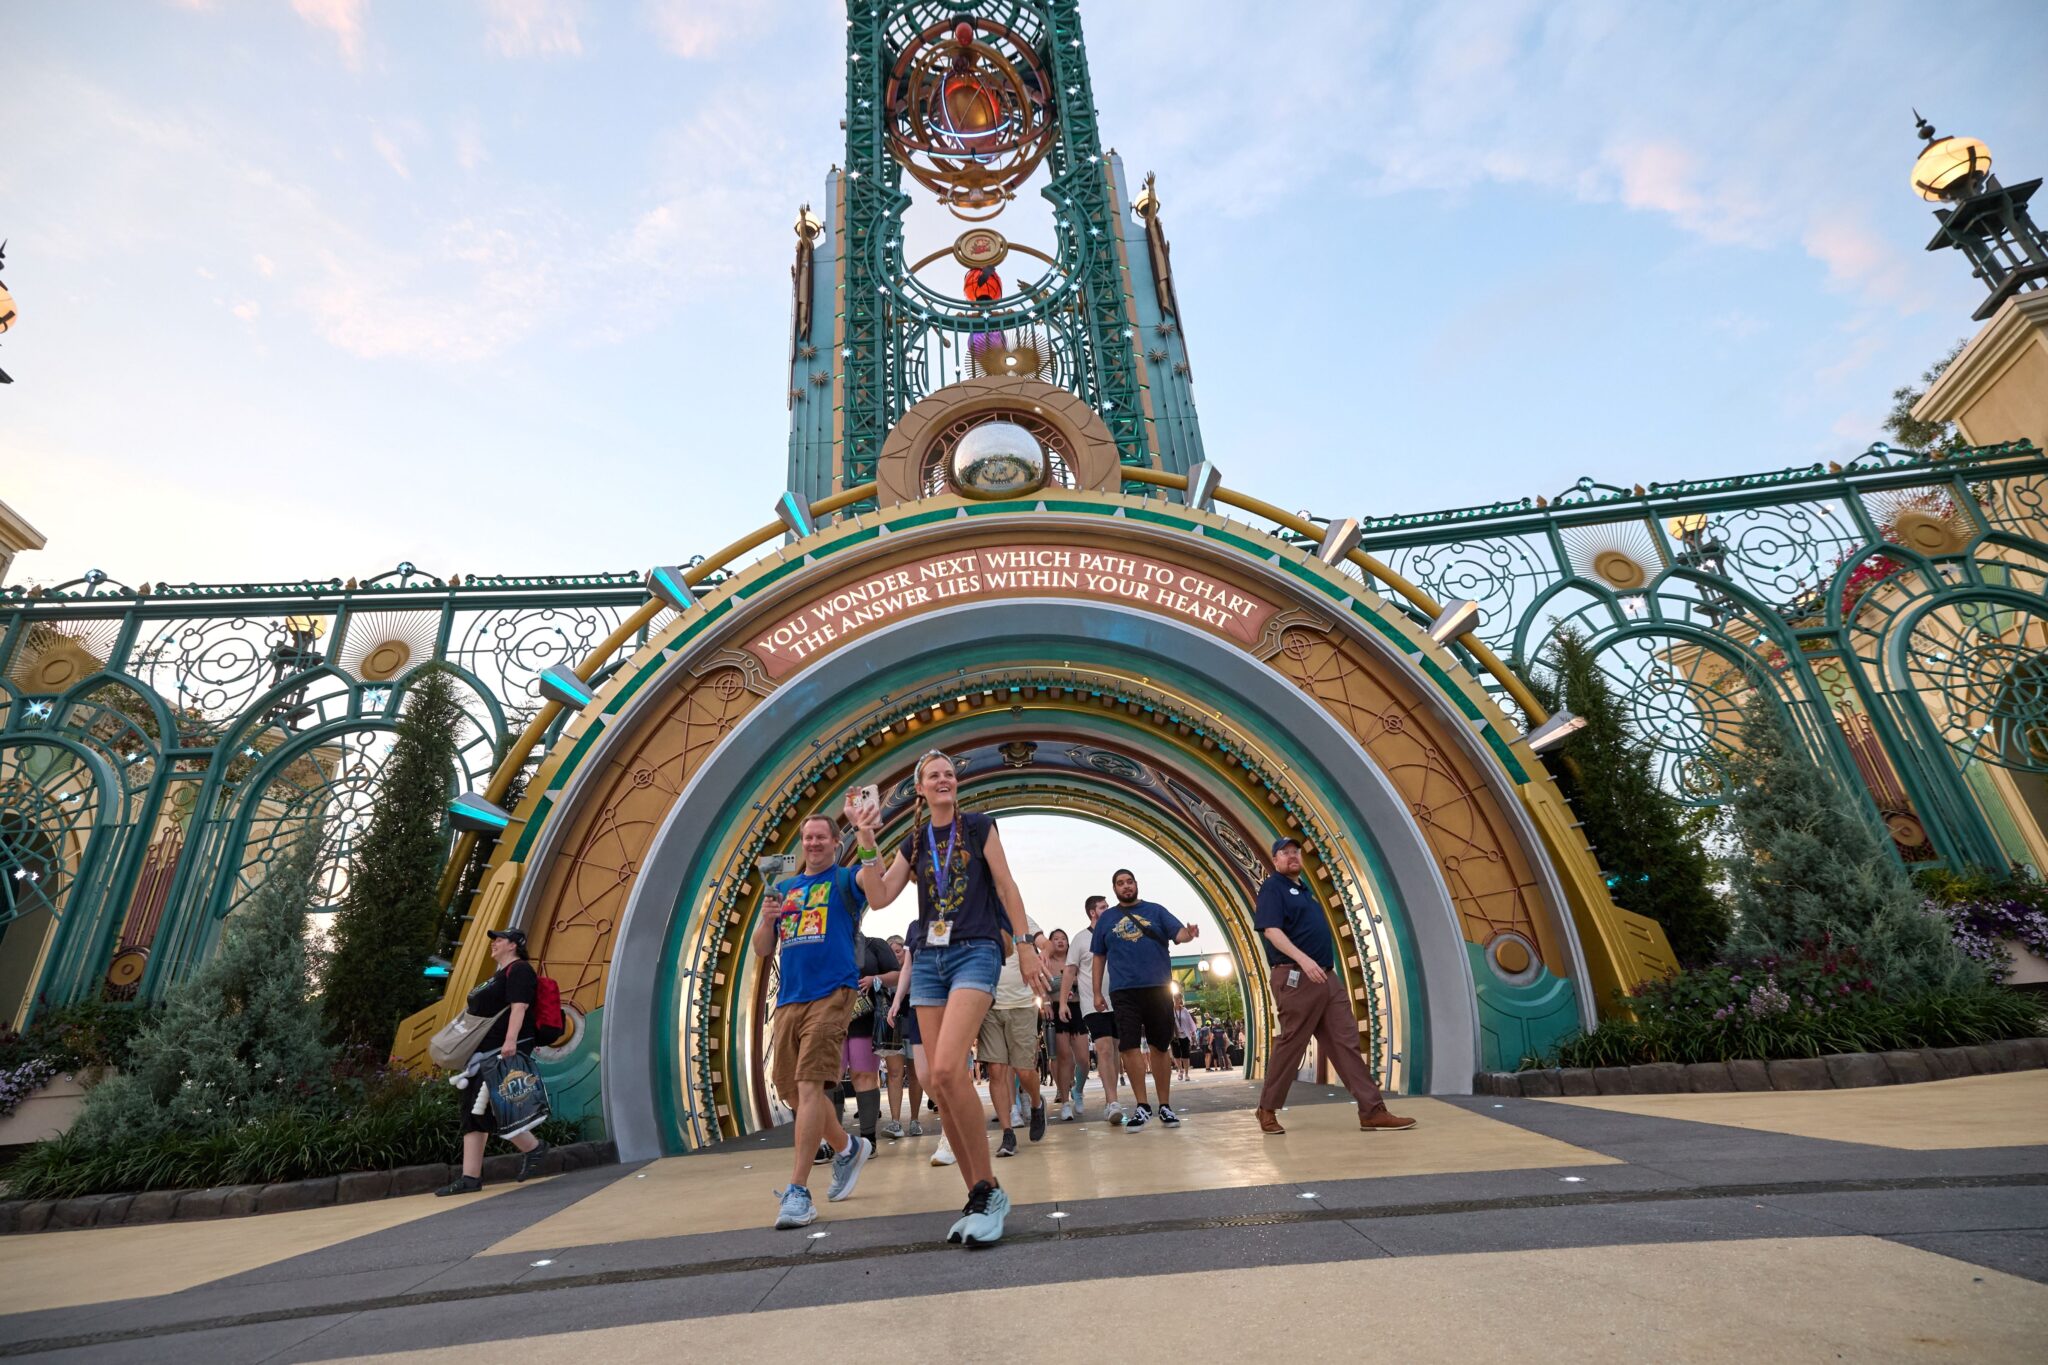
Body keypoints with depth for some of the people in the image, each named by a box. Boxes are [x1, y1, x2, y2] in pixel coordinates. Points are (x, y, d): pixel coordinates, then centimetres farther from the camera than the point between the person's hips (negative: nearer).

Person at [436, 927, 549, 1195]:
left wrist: (510, 1041, -32)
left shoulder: (519, 970, -9)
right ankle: (470, 1177, 8)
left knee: (487, 1109, -13)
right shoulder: (500, 974, 23)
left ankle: (533, 1147, 1)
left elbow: (518, 1007, -21)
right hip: (484, 1052, 10)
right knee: (472, 1113, 6)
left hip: (505, 1052, -10)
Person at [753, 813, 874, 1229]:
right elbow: (763, 950, 16)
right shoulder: (784, 887, 19)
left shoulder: (845, 879, 4)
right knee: (792, 1089, 11)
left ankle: (798, 1190, -6)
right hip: (789, 999, 6)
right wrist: (767, 919, -4)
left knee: (810, 1086, -14)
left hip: (831, 993, -6)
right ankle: (848, 1148, 34)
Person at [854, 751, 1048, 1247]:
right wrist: (867, 843, -9)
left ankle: (989, 1189, -7)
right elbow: (879, 897, 3)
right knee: (939, 1080, 1)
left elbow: (1006, 886, 1)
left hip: (975, 952, -5)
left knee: (947, 1069, -22)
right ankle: (979, 1195, 13)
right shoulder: (913, 843, 13)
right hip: (927, 958, 5)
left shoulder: (977, 825, 3)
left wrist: (1025, 945, -3)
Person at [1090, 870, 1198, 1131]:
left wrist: (1188, 934, -28)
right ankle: (1141, 1106, 6)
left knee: (1161, 1047, 6)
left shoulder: (1155, 911, 8)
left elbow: (1178, 933, -5)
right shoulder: (1106, 919, 11)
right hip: (1125, 992, 0)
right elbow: (1099, 957, 13)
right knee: (1129, 1046, -7)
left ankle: (1164, 1106, 19)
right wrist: (1097, 993, 9)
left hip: (1159, 989, 0)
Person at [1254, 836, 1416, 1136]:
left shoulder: (1304, 888, 21)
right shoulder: (1272, 888, -6)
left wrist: (1329, 966, 20)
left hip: (1327, 977, 8)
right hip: (1295, 978, -8)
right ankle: (1267, 1110, 11)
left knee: (1346, 1042, 4)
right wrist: (1303, 959, -30)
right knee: (1290, 1046, -1)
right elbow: (1271, 930, -19)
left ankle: (1372, 1111, 4)